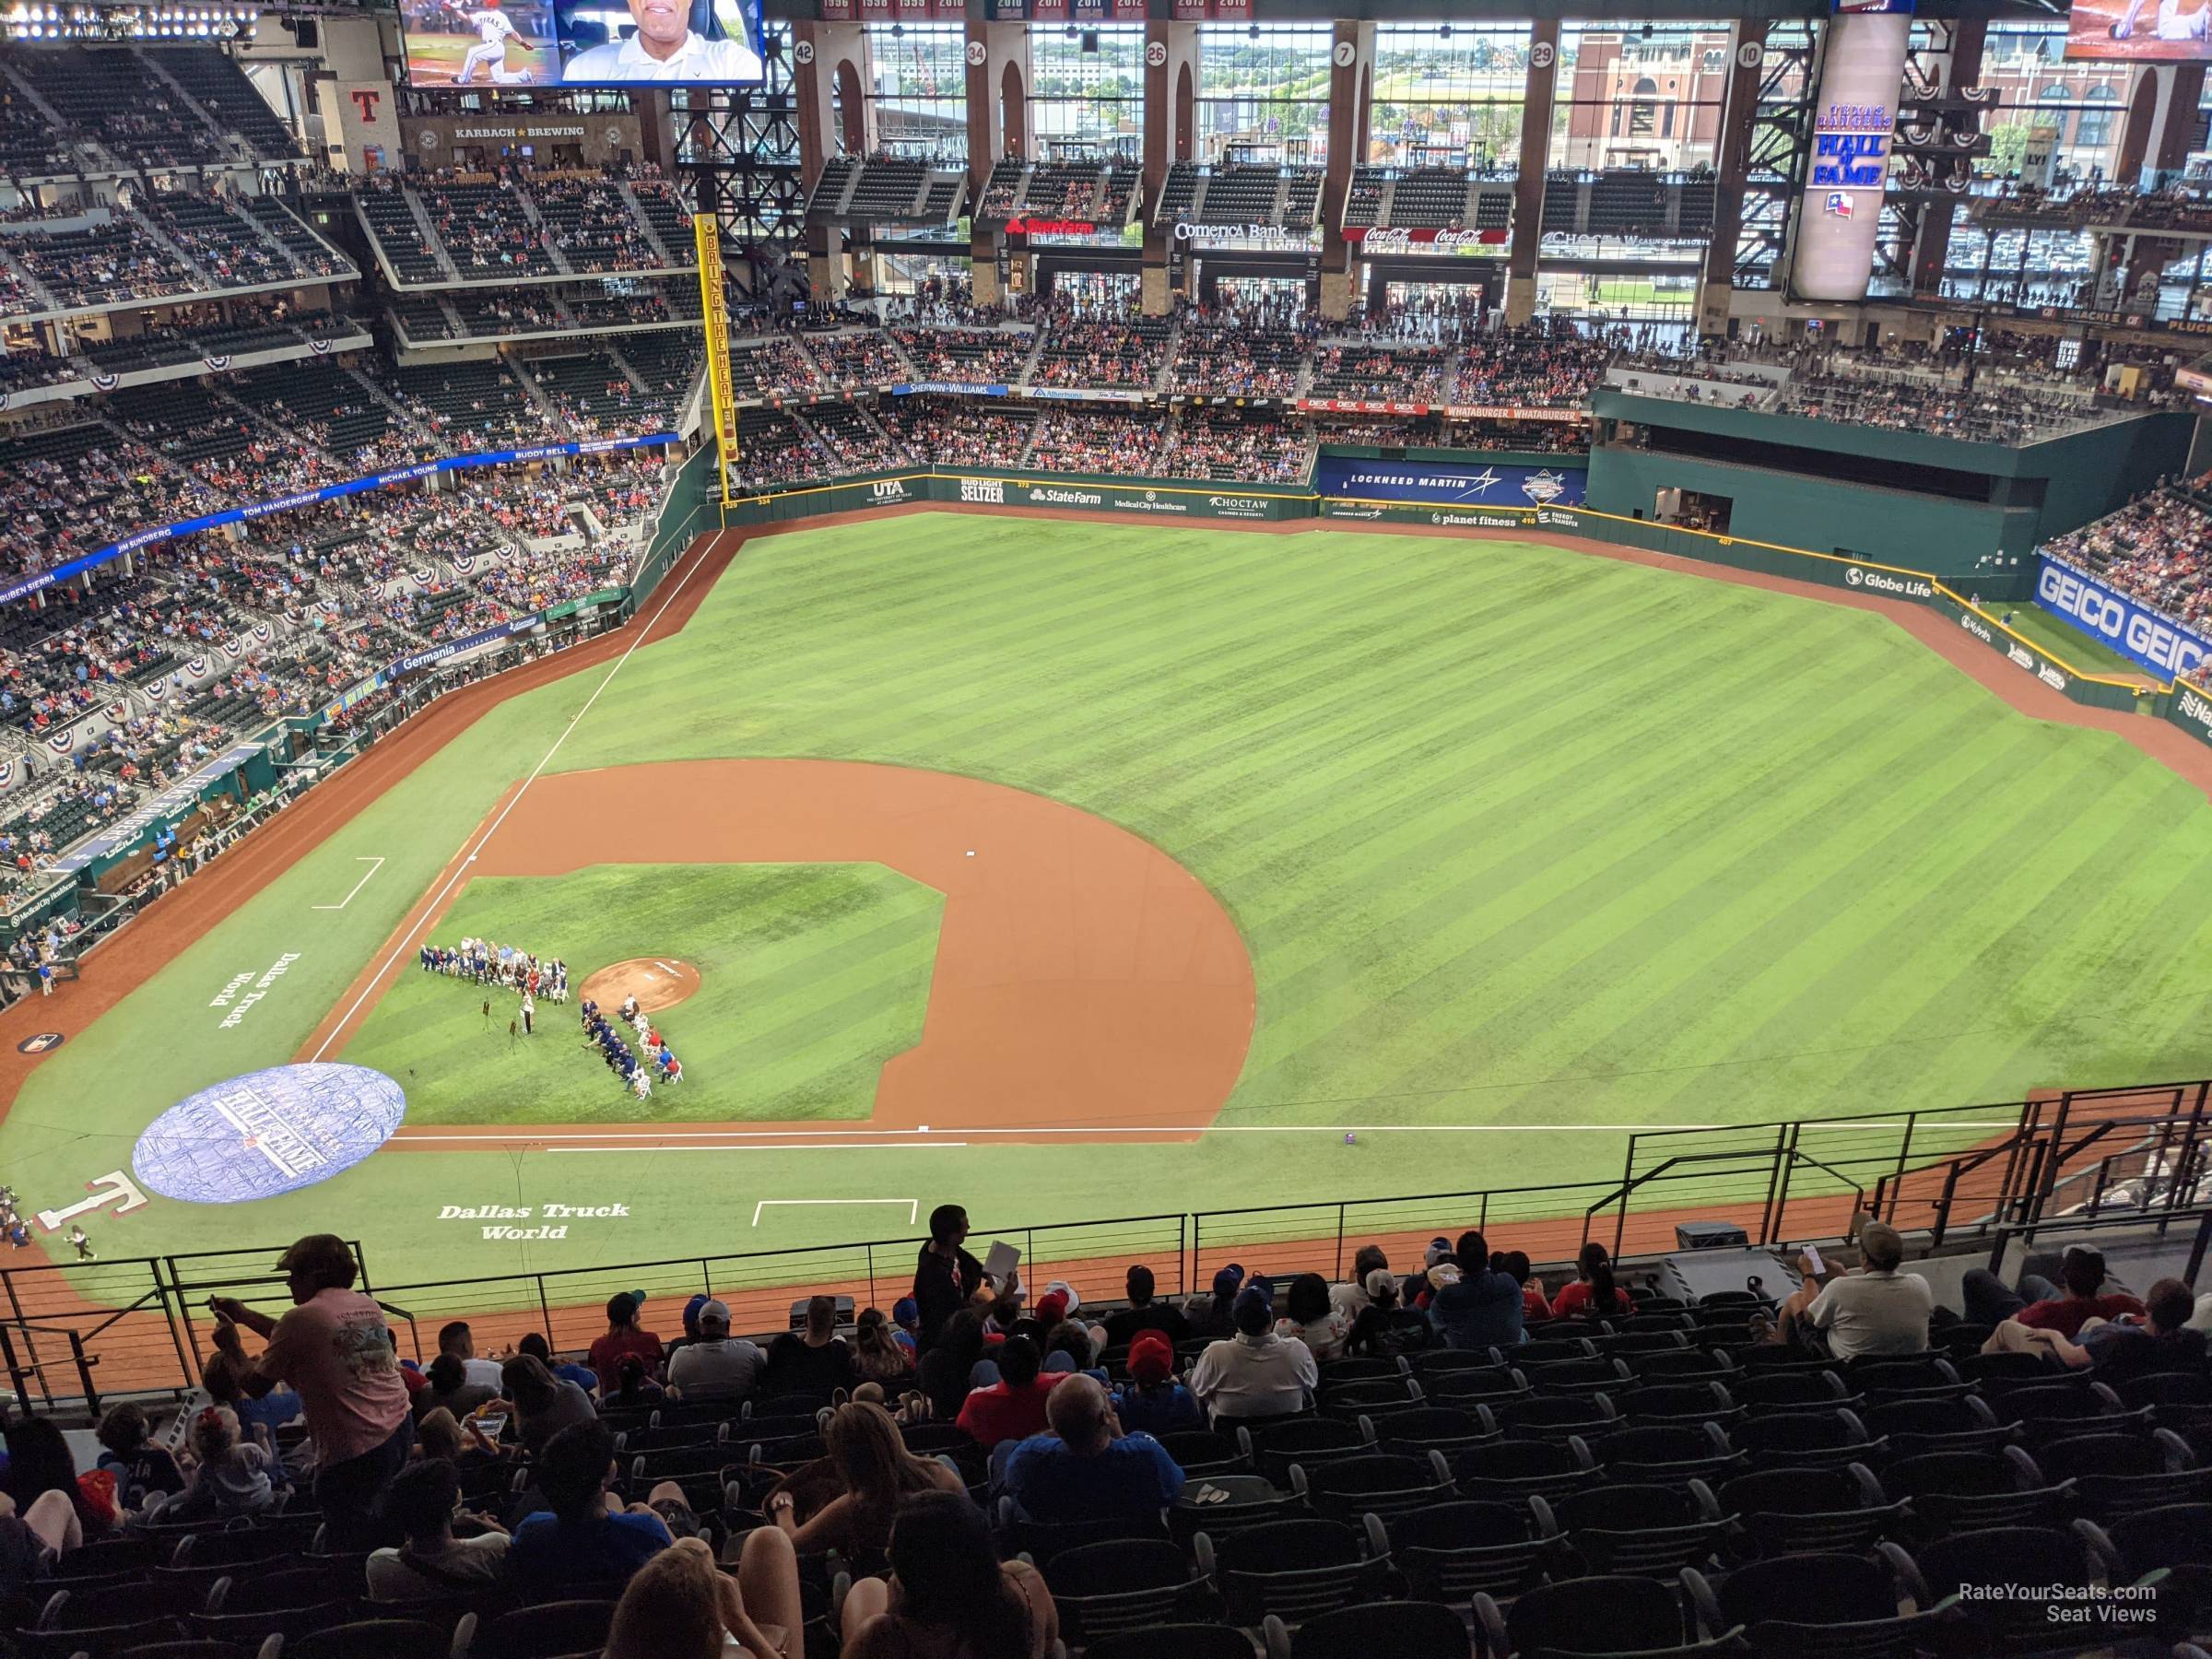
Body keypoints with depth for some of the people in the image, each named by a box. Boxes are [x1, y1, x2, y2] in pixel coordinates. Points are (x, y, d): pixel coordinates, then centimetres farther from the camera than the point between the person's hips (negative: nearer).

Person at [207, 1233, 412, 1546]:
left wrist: (231, 1345, 16)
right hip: (400, 1428, 7)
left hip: (356, 1452, -7)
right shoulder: (368, 1306, 12)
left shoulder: (302, 1318, -10)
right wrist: (245, 1316, 29)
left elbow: (255, 1385, -1)